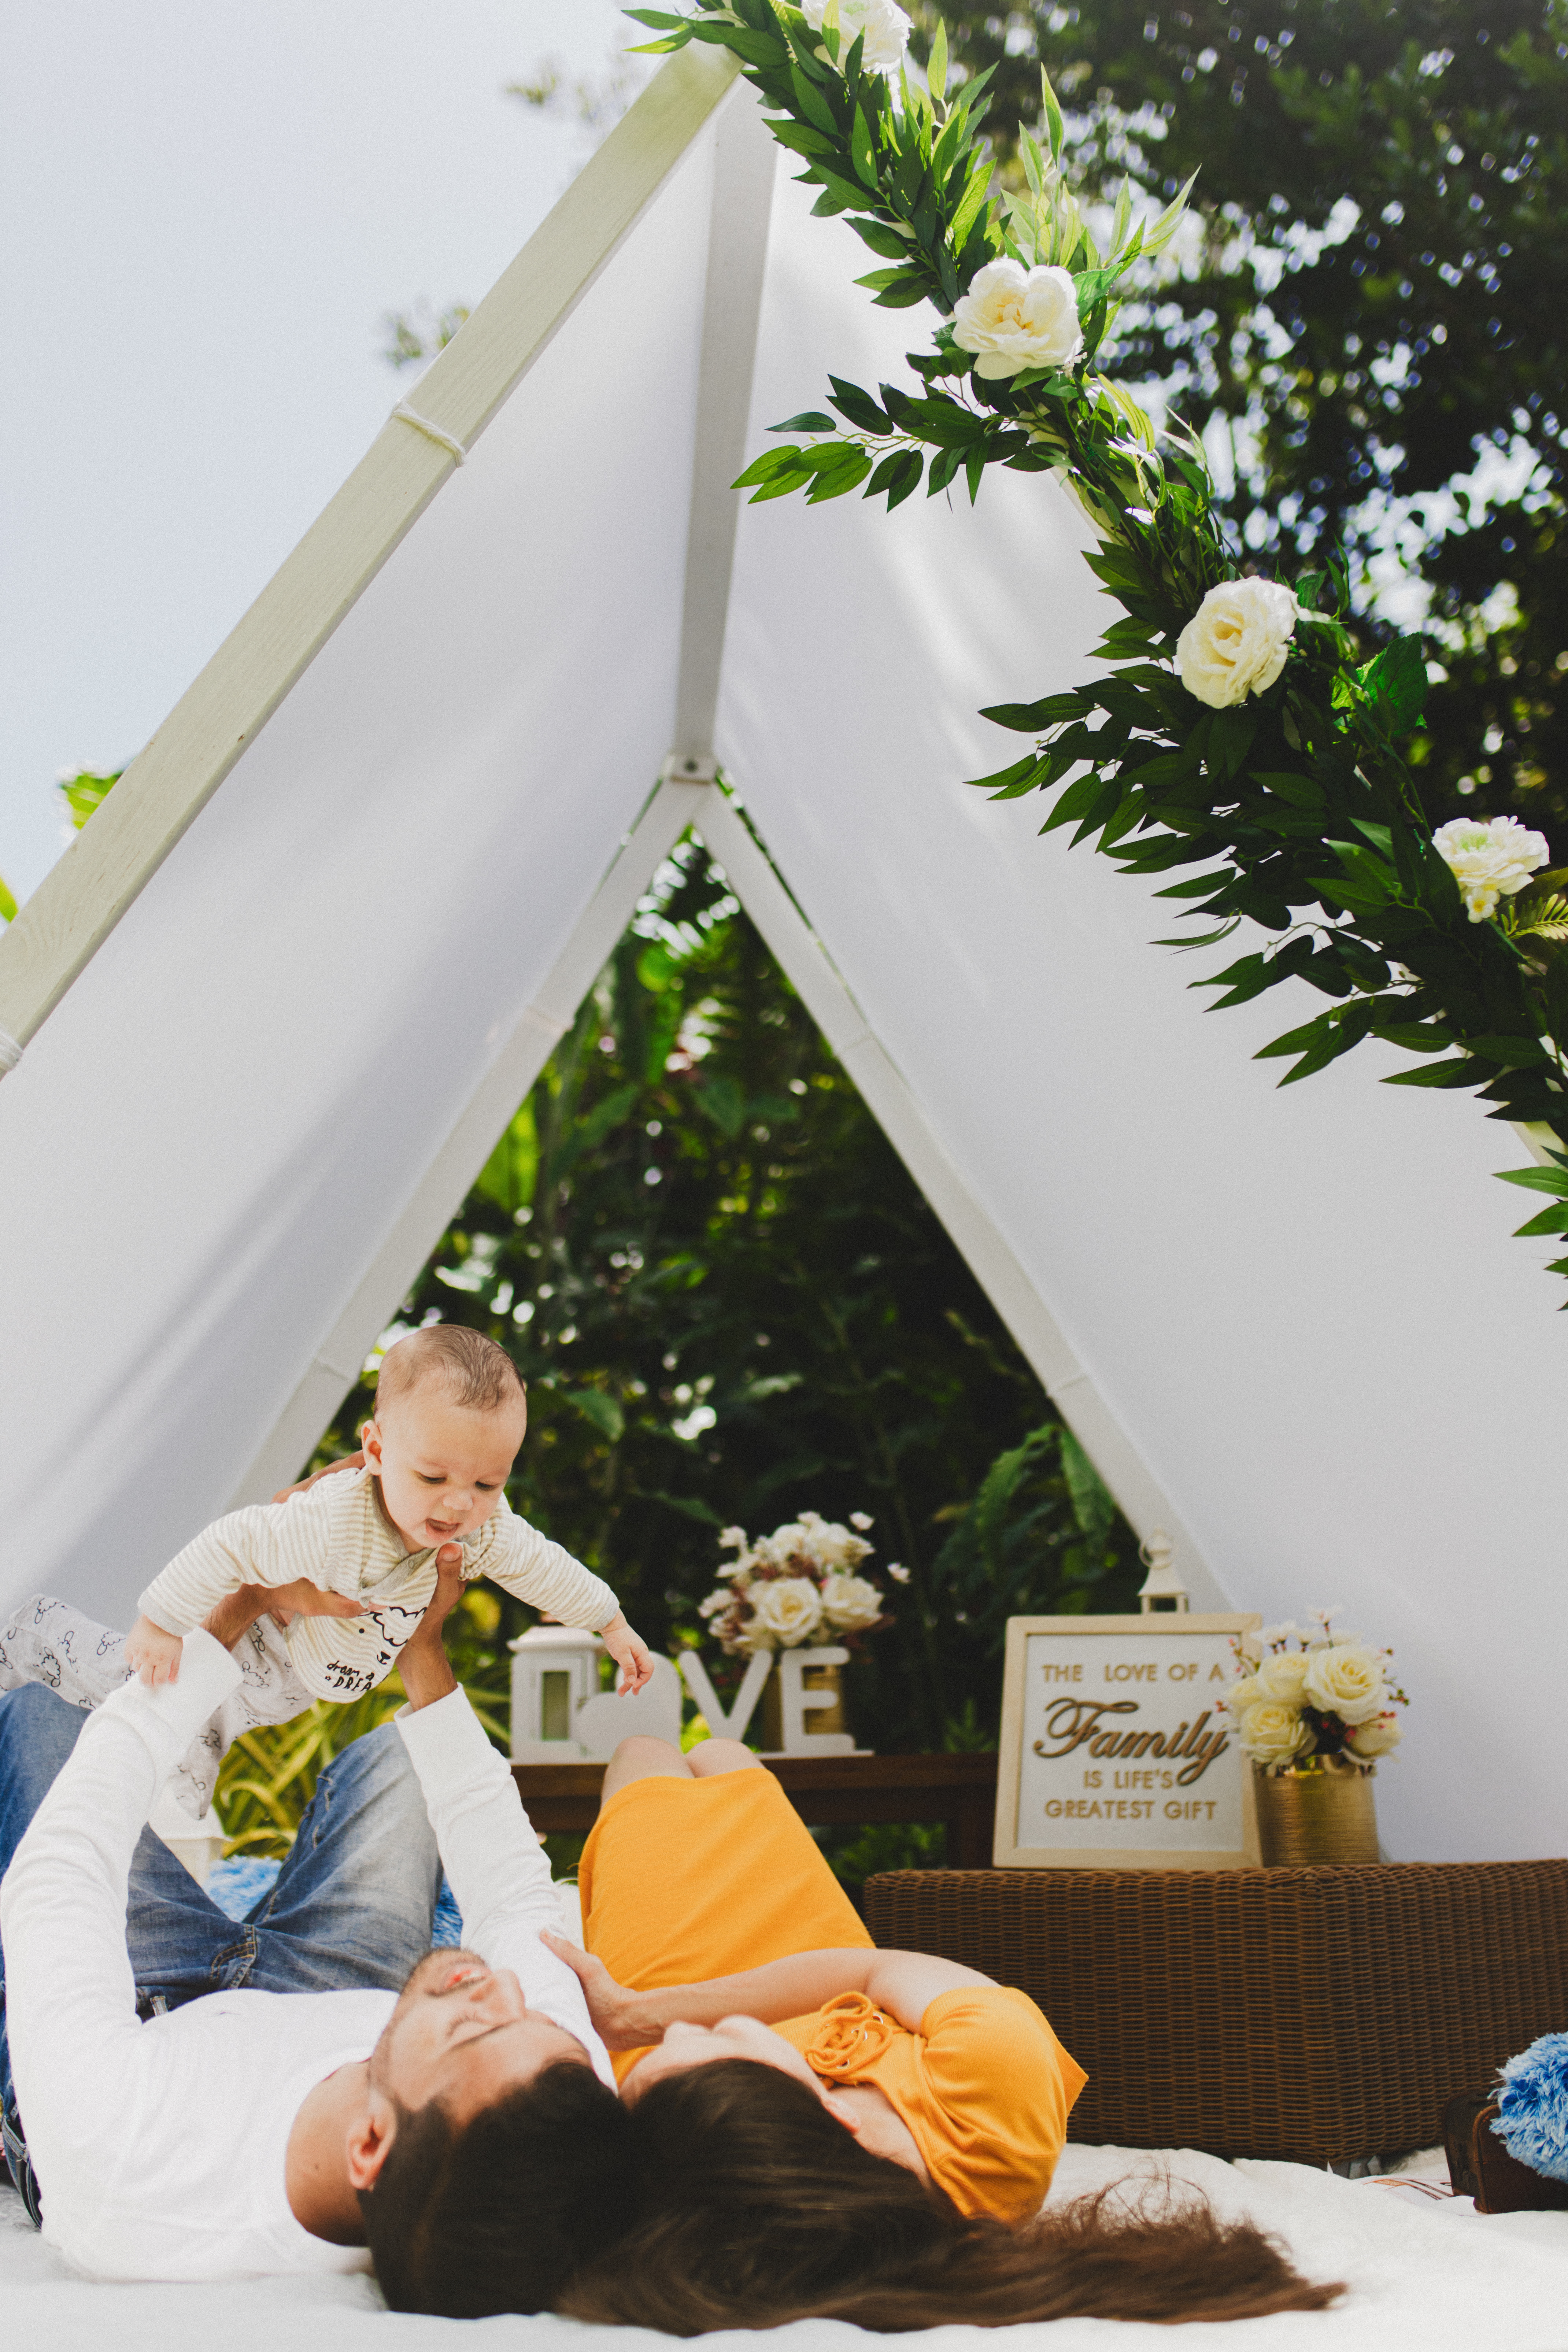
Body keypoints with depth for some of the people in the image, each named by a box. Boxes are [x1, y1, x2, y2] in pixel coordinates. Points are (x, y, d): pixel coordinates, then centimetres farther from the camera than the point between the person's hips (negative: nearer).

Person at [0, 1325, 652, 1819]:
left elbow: (546, 1570, -6)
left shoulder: (488, 1530, -24)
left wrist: (614, 1627, 5)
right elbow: (229, 1546, -39)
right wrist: (159, 1624, -34)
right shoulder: (331, 1521, -45)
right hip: (249, 1645, -6)